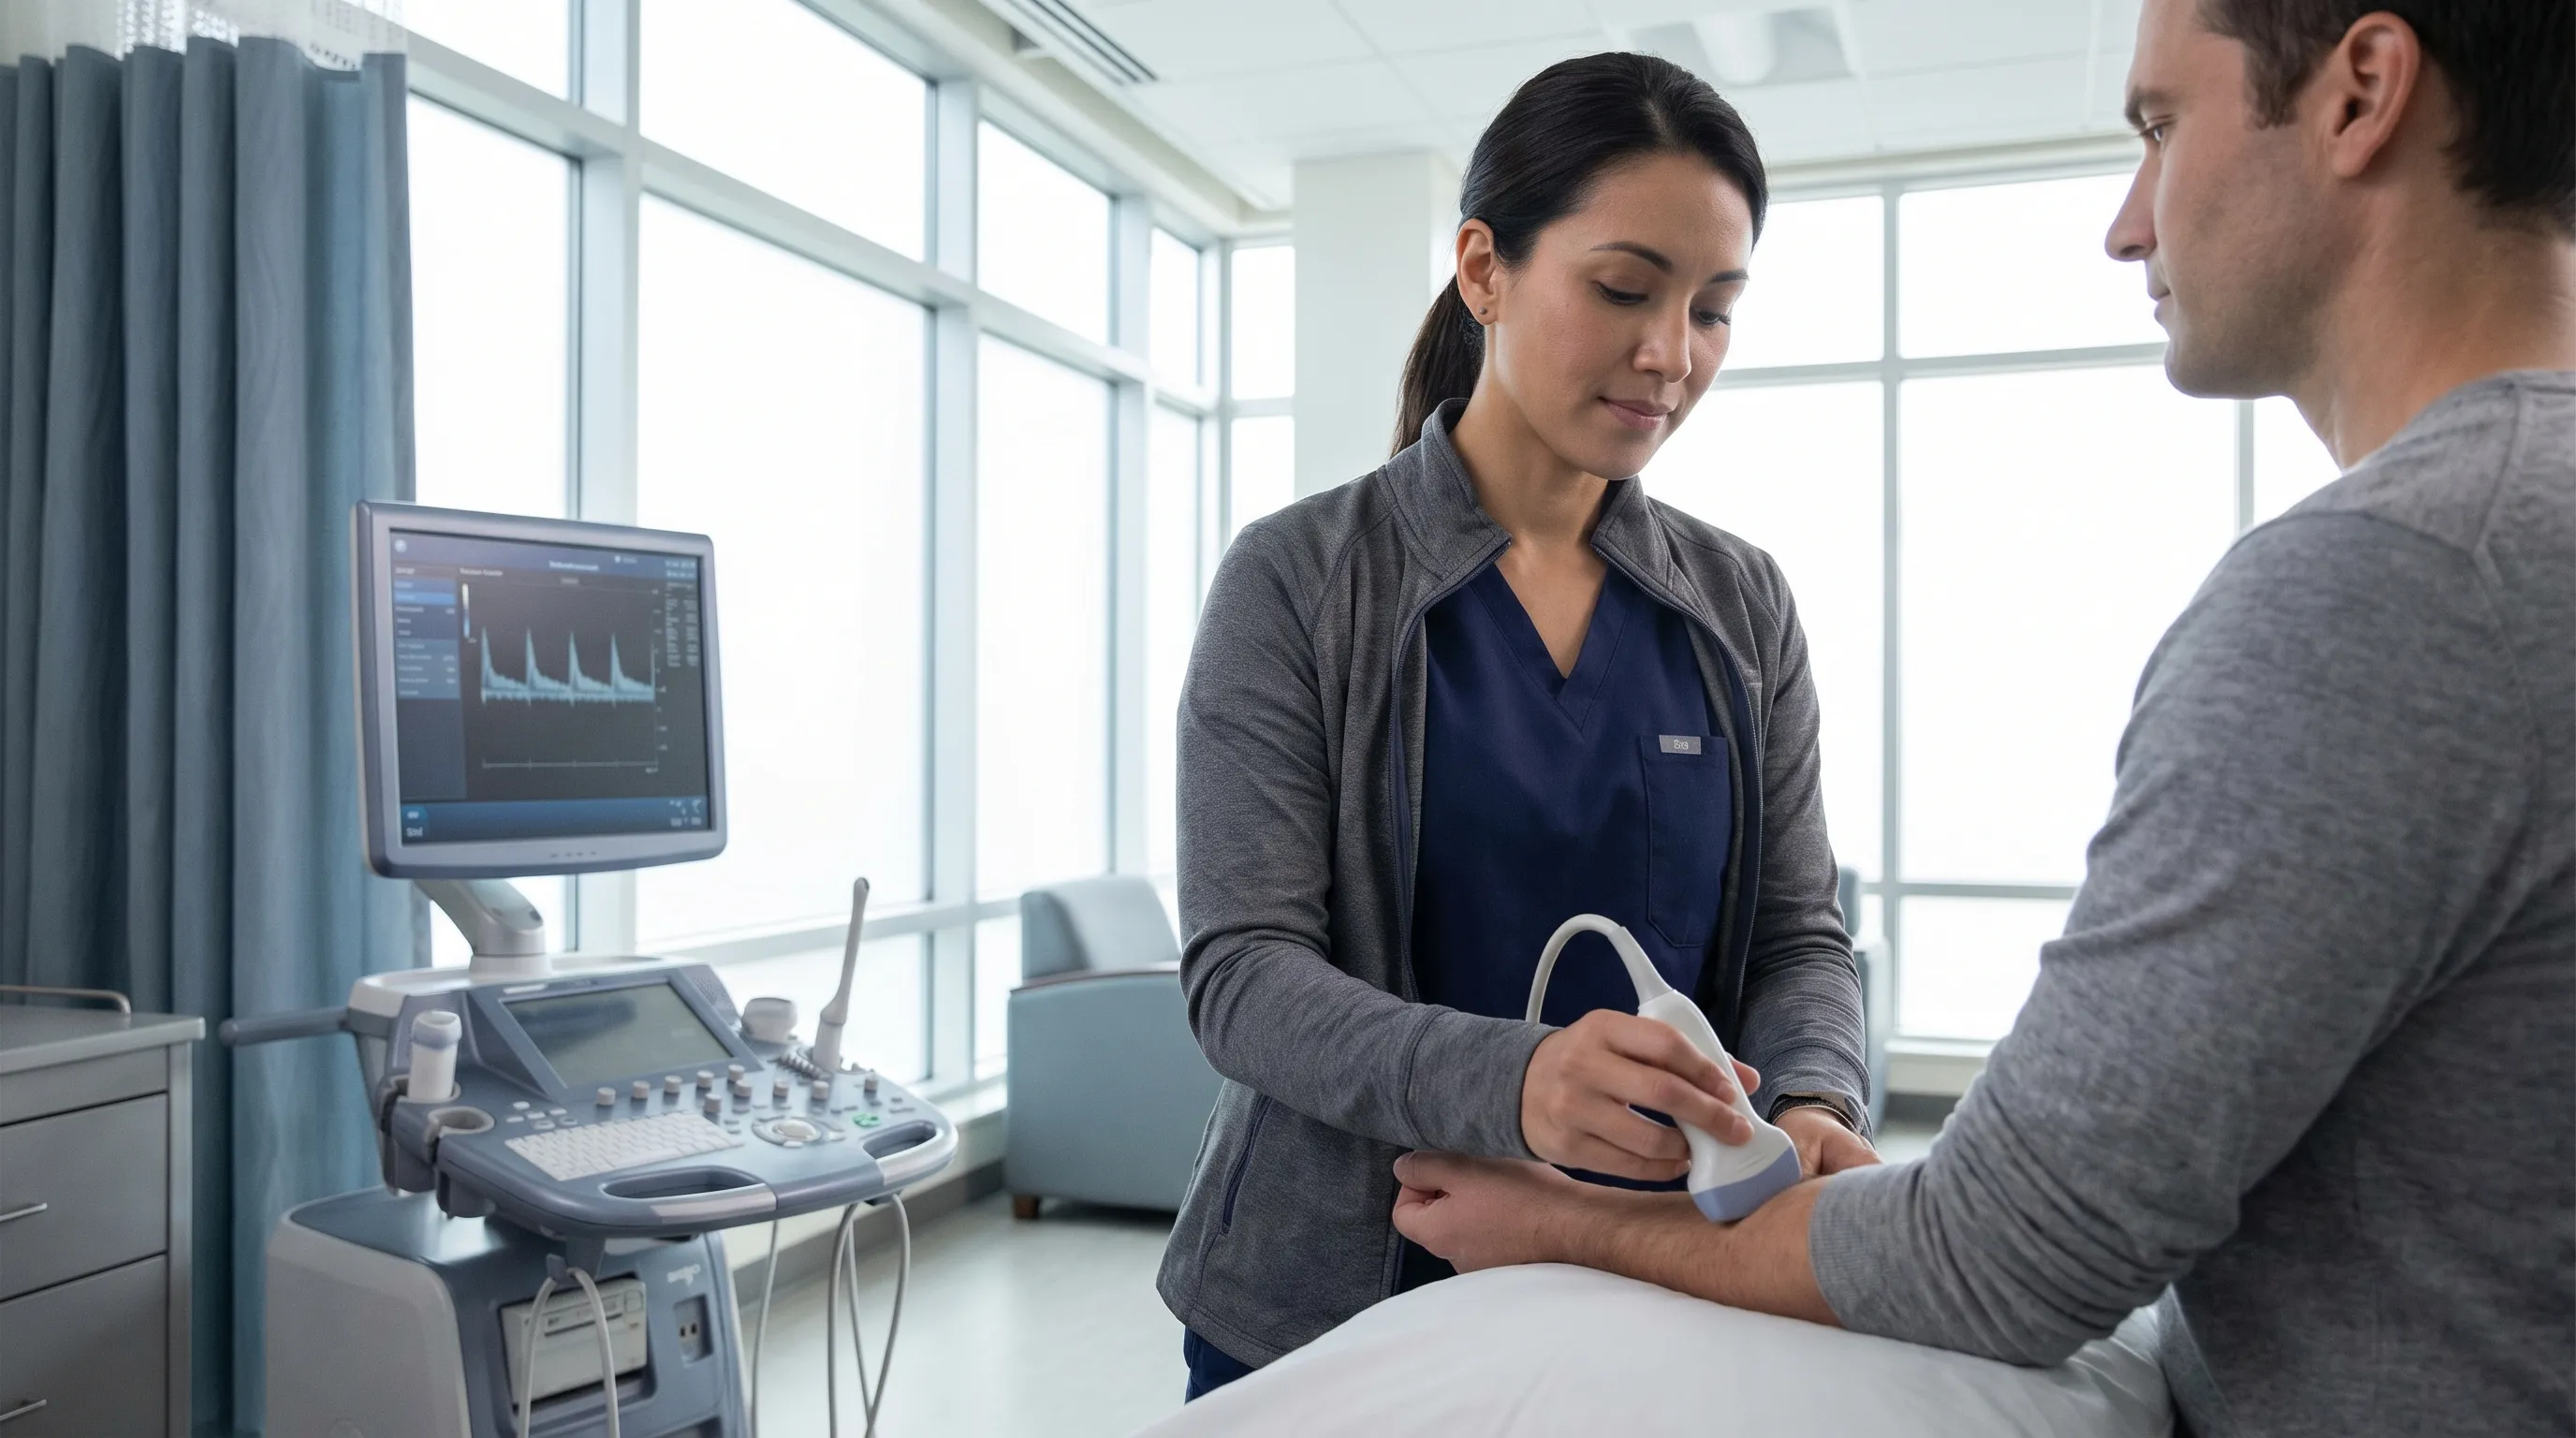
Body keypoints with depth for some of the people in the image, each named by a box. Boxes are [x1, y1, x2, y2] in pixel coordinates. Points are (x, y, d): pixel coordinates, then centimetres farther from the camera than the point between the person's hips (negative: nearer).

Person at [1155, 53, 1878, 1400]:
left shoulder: (1741, 605, 3)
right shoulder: (1296, 581, -9)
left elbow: (1799, 934, 3)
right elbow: (1241, 972, -15)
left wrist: (1813, 1106, -19)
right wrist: (1506, 1080, -33)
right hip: (1334, 1306, -3)